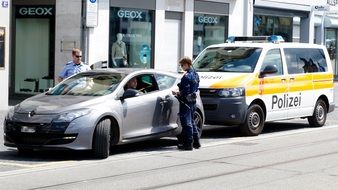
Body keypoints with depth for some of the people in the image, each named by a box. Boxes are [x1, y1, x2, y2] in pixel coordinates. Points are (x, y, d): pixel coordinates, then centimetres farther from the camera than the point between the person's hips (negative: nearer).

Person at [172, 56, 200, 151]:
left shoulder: (187, 76, -18)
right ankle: (196, 142, 22)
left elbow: (185, 91, -22)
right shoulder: (195, 74, 12)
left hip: (186, 101, -9)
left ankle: (188, 143, -3)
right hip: (193, 100, 10)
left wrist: (177, 93, -7)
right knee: (191, 122, 18)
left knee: (186, 122, -5)